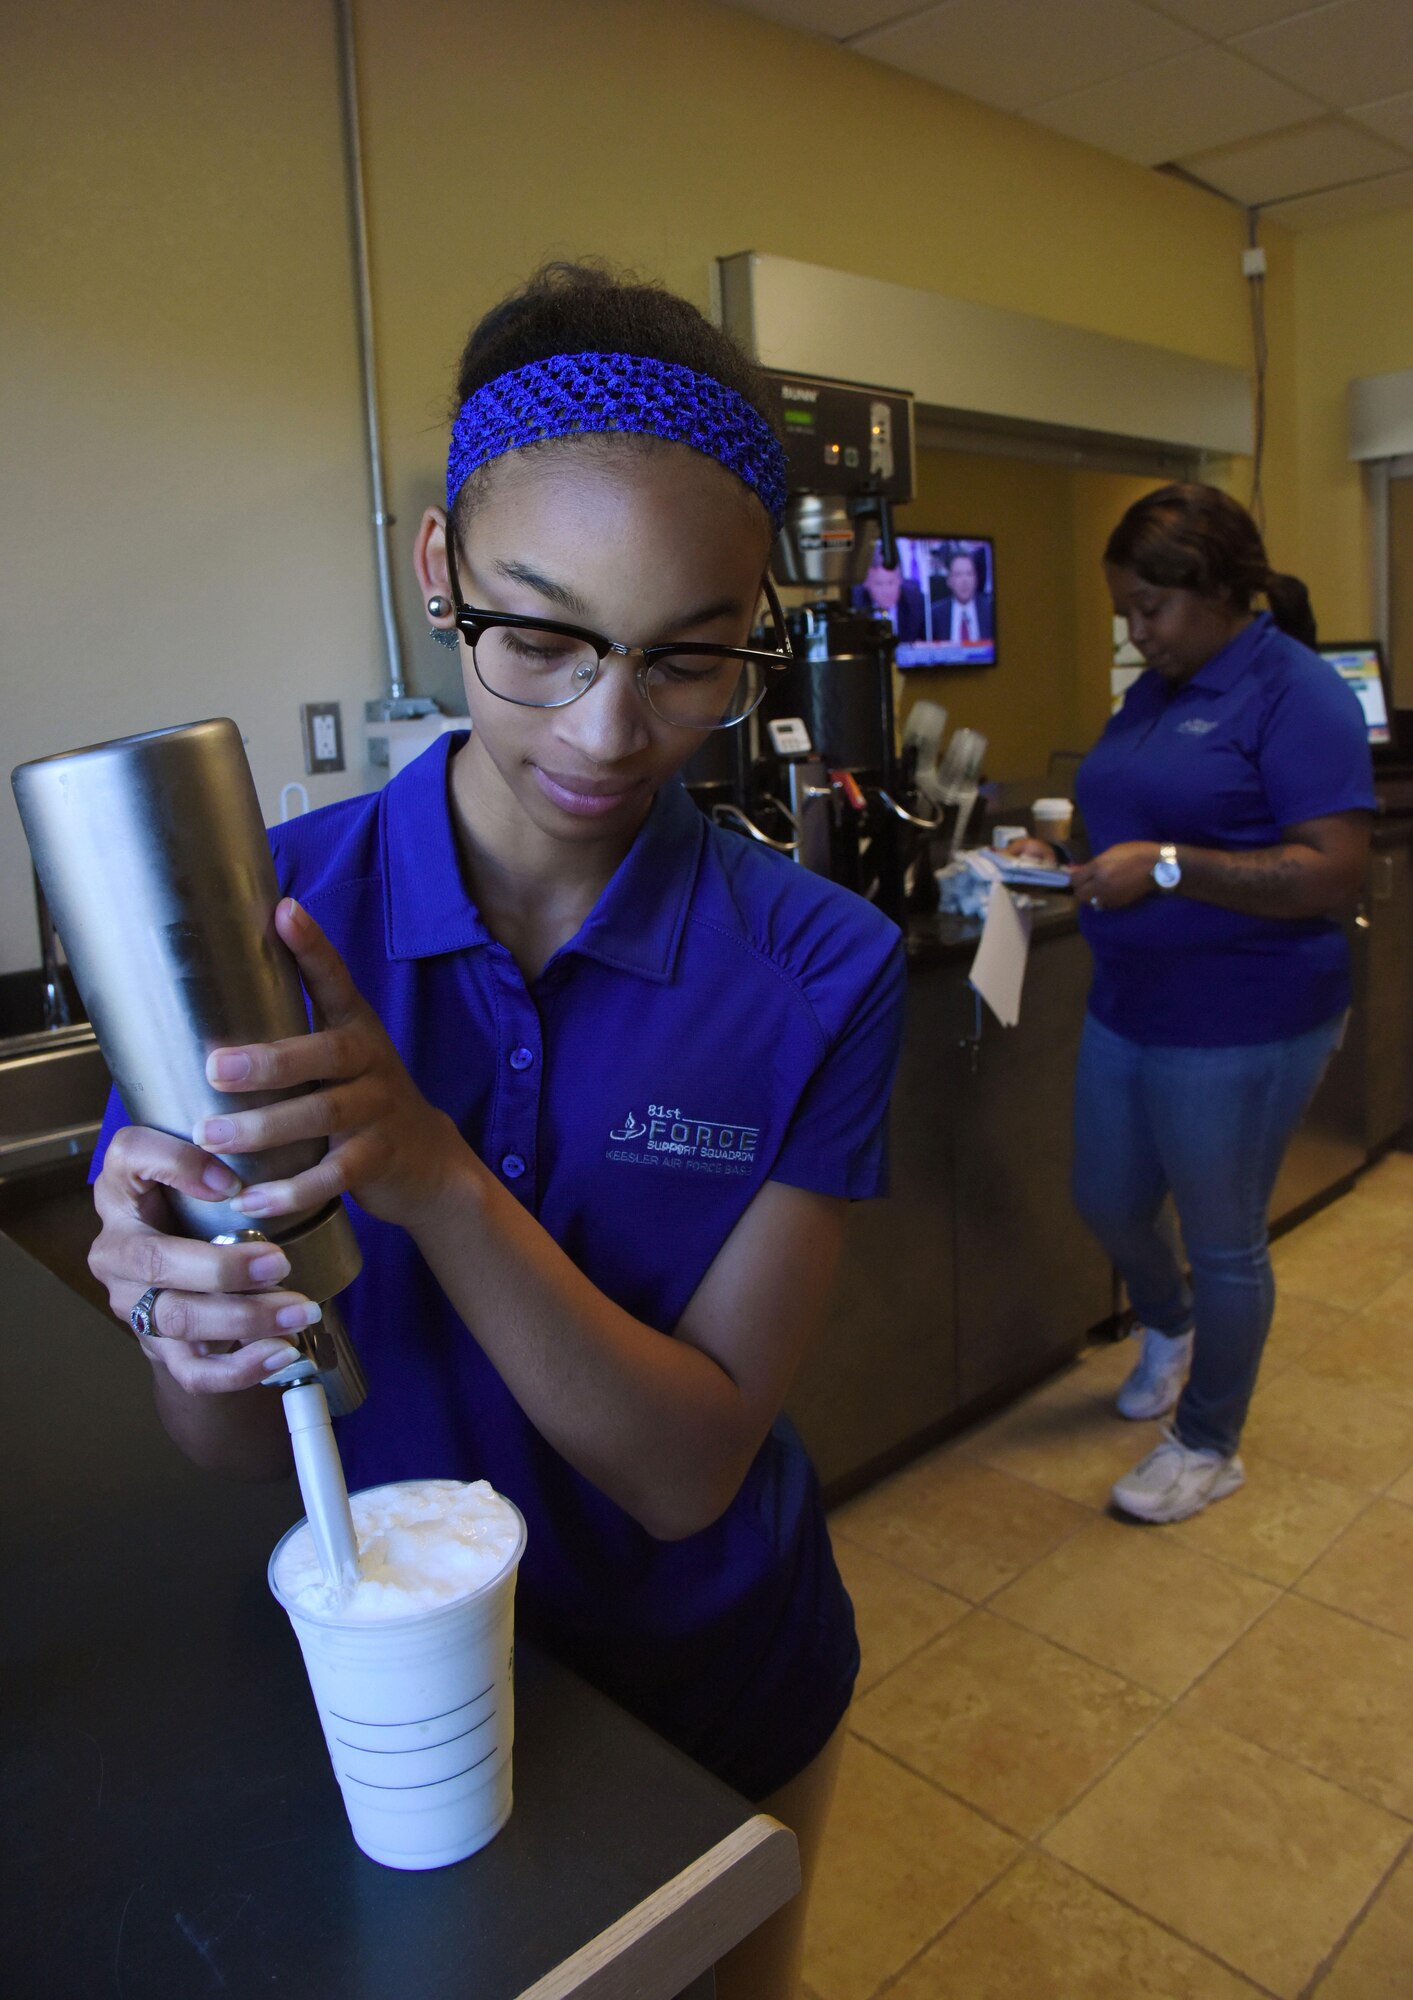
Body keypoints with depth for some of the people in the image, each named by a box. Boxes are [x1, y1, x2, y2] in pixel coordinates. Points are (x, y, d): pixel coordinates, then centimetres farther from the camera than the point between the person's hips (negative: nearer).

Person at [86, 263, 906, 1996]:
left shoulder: (816, 973, -20)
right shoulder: (252, 914, -19)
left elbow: (688, 1474, -23)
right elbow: (234, 1456, -14)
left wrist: (441, 1182, -37)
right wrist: (192, 1330, -36)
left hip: (714, 1694, 1)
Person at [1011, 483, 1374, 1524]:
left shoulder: (1297, 694, -14)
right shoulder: (1153, 691, 10)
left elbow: (1334, 872, -22)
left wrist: (1167, 867, -27)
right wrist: (1068, 854, 1)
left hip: (1241, 1028, -7)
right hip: (1128, 1007, 8)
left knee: (1222, 1243, 9)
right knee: (1109, 1203, 19)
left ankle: (1209, 1445, 31)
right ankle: (1169, 1327, 51)